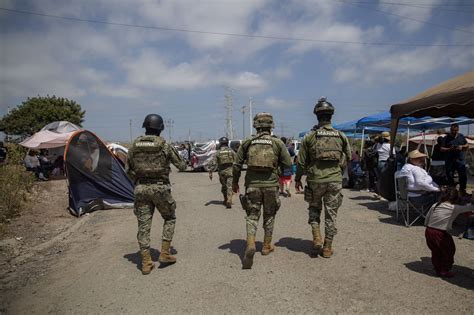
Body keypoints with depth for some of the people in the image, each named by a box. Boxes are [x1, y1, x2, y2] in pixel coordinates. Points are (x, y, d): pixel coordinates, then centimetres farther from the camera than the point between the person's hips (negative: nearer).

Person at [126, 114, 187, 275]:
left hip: (141, 188, 3)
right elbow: (181, 166, -1)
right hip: (160, 188, -3)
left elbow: (128, 169, 9)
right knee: (170, 218, 18)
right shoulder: (164, 145, -8)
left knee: (144, 224, 9)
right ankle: (164, 253, 15)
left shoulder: (135, 145, 3)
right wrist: (177, 155, 19)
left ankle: (146, 263, 13)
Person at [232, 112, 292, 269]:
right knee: (269, 216, 17)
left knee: (252, 216, 6)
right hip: (270, 184, 0)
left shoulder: (247, 142, 2)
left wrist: (234, 182, 15)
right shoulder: (277, 143, 0)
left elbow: (237, 164, 3)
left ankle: (250, 244, -14)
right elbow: (288, 164, 0)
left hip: (252, 184, 0)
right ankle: (267, 246, 27)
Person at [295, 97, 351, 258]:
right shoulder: (341, 136, 2)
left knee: (314, 209, 20)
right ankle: (327, 248, 16)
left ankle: (316, 238, 7)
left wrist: (297, 179, 12)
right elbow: (348, 157, 12)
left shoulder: (310, 136, -4)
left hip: (315, 180, -1)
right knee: (331, 214, 9)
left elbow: (301, 161, -1)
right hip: (335, 180, 1)